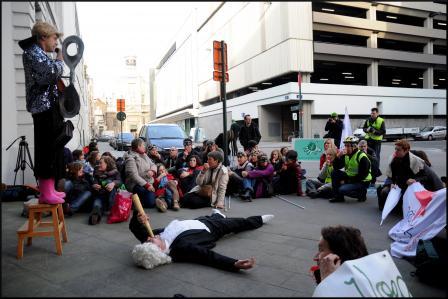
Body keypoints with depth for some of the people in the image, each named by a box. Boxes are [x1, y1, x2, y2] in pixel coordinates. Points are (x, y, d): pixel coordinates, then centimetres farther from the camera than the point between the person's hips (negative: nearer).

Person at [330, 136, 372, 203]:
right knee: (335, 172, -8)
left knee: (342, 189, -25)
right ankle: (338, 196, -3)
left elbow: (362, 175, -21)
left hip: (362, 182, -8)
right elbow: (336, 167, -3)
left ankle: (361, 193, 0)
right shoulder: (345, 155, 1)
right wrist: (338, 156, -20)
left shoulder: (362, 157, -20)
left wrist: (347, 181, -20)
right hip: (350, 177, 8)